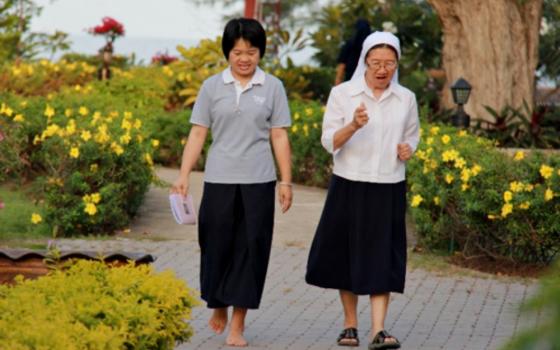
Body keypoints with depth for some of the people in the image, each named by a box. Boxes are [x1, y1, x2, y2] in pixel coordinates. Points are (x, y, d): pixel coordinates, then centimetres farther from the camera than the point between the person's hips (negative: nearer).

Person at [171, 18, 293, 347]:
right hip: (219, 180, 0)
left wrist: (286, 181, -1)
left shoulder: (273, 87, 3)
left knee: (251, 248, 0)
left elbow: (279, 137, 3)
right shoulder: (212, 86, 4)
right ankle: (219, 306, 30)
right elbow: (198, 134, 3)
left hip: (258, 182, 0)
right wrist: (184, 175, -5)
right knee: (217, 245, 4)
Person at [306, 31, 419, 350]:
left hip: (388, 191, 1)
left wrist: (408, 148, -2)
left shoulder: (406, 99, 5)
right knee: (347, 255, 7)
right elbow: (330, 142, -7)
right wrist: (354, 126, -25)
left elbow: (412, 135, 21)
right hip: (349, 188, -1)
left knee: (382, 259, -6)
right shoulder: (342, 94, -3)